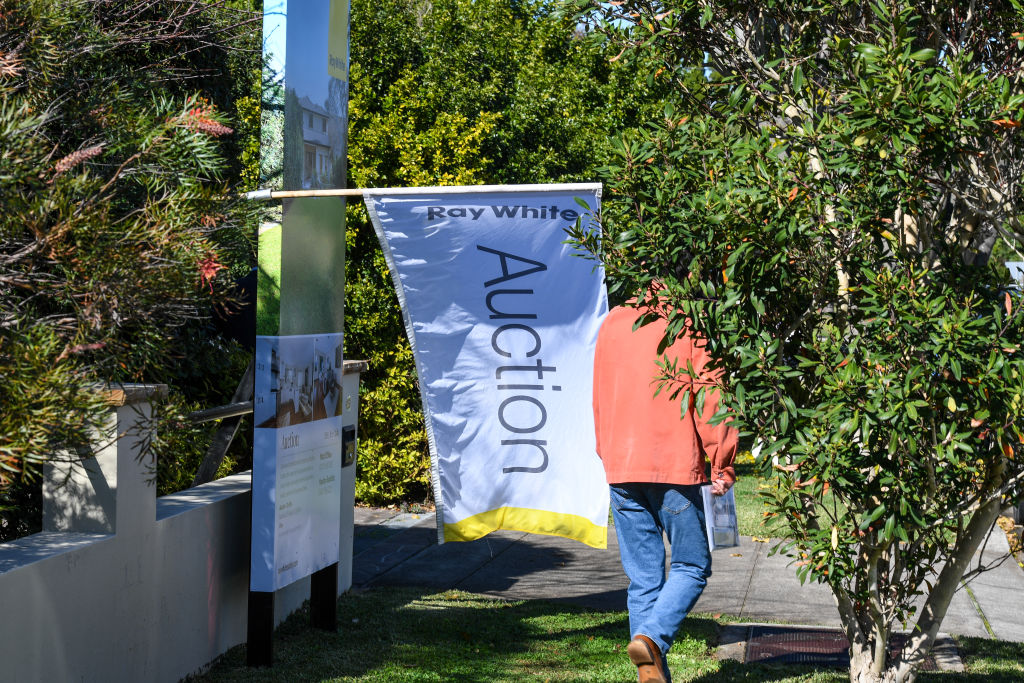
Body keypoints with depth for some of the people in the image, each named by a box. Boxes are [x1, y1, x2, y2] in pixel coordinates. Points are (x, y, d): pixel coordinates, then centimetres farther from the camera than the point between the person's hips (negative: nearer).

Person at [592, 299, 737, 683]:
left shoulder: (612, 322, 12)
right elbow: (710, 400, -9)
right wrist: (723, 466, -4)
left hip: (620, 468, 5)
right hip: (674, 466, -5)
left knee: (643, 577, 10)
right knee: (691, 567, 6)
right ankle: (651, 637, -15)